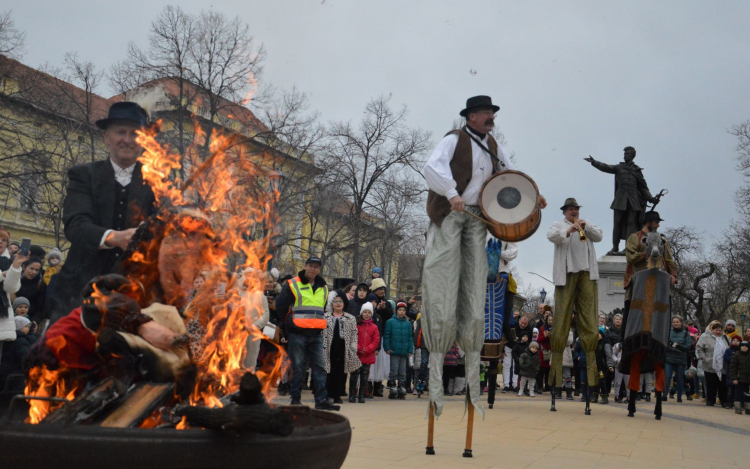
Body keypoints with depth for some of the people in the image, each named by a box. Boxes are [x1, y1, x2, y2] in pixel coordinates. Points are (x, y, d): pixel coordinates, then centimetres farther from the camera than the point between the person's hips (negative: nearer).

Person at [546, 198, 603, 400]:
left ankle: (591, 359, -4)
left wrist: (585, 227, -7)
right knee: (562, 314, -5)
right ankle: (557, 360, -4)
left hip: (587, 272, 3)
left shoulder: (587, 224, 23)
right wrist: (568, 231, -23)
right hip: (566, 273, -2)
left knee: (588, 315, -3)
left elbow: (598, 236, 8)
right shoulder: (558, 225, 14)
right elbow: (551, 236, -7)